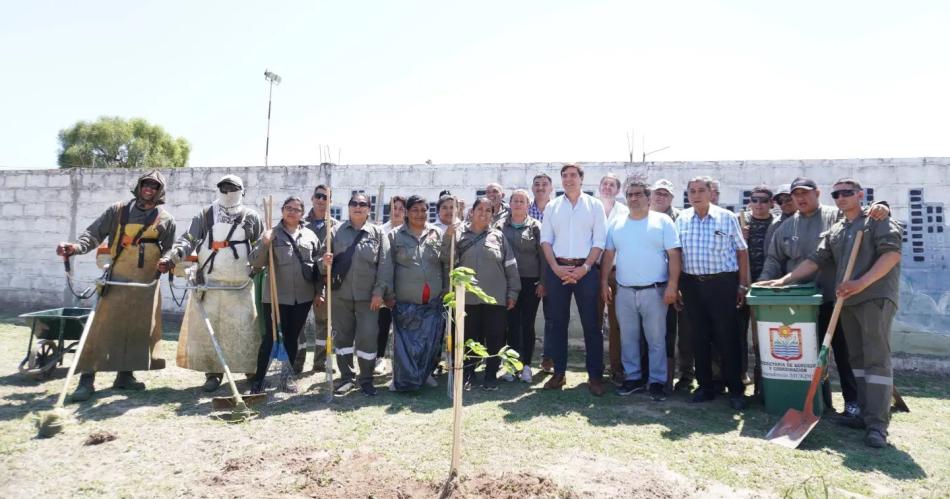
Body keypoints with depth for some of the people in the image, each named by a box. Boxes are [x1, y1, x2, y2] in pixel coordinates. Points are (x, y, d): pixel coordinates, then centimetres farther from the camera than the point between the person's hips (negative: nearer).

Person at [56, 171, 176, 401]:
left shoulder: (166, 220, 7)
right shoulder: (118, 211, 3)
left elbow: (169, 253, 12)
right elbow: (94, 232, 0)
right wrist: (77, 246, -18)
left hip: (147, 284, 2)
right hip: (117, 280, -2)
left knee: (138, 329, 8)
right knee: (102, 327, -4)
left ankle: (125, 375, 20)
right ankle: (87, 379, 2)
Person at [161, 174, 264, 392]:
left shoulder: (251, 217, 7)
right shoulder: (205, 215, 9)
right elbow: (188, 240, 0)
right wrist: (171, 257, -16)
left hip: (240, 286, -1)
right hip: (208, 283, 2)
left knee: (242, 329, 0)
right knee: (206, 327, 1)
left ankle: (252, 371, 13)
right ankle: (213, 372, 12)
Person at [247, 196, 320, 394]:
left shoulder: (310, 235, 8)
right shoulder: (272, 234, -1)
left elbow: (316, 262, 16)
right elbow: (255, 262, -6)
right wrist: (264, 244, -22)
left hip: (303, 296, 3)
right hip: (276, 296, -3)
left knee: (292, 337, 13)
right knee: (271, 337, 0)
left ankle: (287, 376, 26)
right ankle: (259, 378, 13)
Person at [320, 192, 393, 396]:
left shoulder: (378, 233, 1)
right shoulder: (336, 232, 6)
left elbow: (385, 265, -4)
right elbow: (325, 266, 9)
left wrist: (379, 292, -11)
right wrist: (325, 263, -15)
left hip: (368, 296, -2)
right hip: (341, 295, 2)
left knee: (368, 337, 0)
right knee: (342, 336, 10)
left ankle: (366, 379, 14)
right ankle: (346, 377, 25)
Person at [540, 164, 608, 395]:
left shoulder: (594, 205, 5)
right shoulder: (552, 207, 10)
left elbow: (599, 242, -1)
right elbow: (545, 240, 5)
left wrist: (585, 268, -11)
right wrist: (555, 267, -8)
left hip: (585, 269, -2)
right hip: (557, 269, 2)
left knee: (591, 323, 0)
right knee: (558, 322, 7)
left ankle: (595, 375, 9)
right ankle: (558, 372, 16)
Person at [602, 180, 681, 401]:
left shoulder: (663, 221, 0)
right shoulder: (617, 224, 10)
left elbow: (674, 255, -5)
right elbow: (608, 255, 12)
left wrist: (672, 285, -13)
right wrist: (604, 282, 5)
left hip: (654, 291, -3)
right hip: (624, 291, 4)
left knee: (656, 339, 2)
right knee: (628, 338, 10)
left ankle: (657, 382, 13)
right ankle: (632, 378, 22)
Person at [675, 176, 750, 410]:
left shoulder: (727, 218, 1)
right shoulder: (681, 219, 8)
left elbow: (742, 251, 3)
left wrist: (743, 285, -1)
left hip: (722, 283, -3)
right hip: (692, 284, 3)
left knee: (727, 336, 0)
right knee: (699, 336, 8)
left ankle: (735, 389, 12)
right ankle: (705, 386, 20)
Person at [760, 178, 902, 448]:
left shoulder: (878, 220, 2)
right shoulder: (834, 230, 20)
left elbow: (892, 253, -10)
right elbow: (815, 260, 14)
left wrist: (862, 283, -19)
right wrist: (784, 280, 3)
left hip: (876, 296, -7)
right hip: (847, 299, 7)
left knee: (877, 357, -9)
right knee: (857, 357, 9)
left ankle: (878, 424, -10)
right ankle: (865, 413, 16)